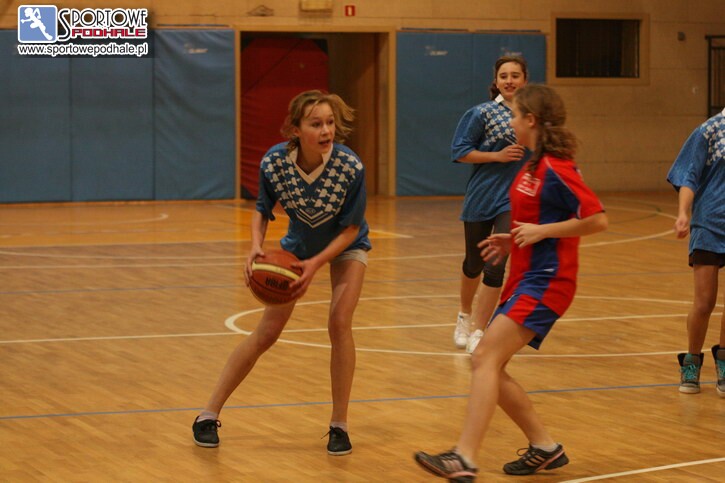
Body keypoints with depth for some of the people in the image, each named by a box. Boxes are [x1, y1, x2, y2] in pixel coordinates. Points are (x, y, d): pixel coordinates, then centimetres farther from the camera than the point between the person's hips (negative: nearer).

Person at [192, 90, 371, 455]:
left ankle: (339, 425, -5)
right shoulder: (274, 163, -29)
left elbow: (351, 228, -21)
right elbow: (262, 210, -10)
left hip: (345, 246, -1)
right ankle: (209, 415, 11)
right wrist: (256, 246, -29)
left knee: (339, 323, -20)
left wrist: (315, 264, -32)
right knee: (267, 331, 0)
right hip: (298, 244, 1)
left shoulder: (350, 167, -33)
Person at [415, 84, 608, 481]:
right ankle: (545, 448, 18)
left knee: (485, 358, -20)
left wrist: (539, 231, -19)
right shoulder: (533, 166, 14)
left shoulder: (555, 168, -15)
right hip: (525, 278, 10)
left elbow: (597, 220, -20)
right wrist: (513, 240, 11)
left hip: (544, 283, -10)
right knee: (489, 366, 10)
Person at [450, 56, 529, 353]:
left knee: (496, 266, -12)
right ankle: (465, 315, 42)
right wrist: (497, 155, -17)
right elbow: (459, 151, -8)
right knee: (474, 263, 16)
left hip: (515, 199, 0)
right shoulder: (482, 113, -6)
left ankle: (478, 332, -5)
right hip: (481, 196, 0)